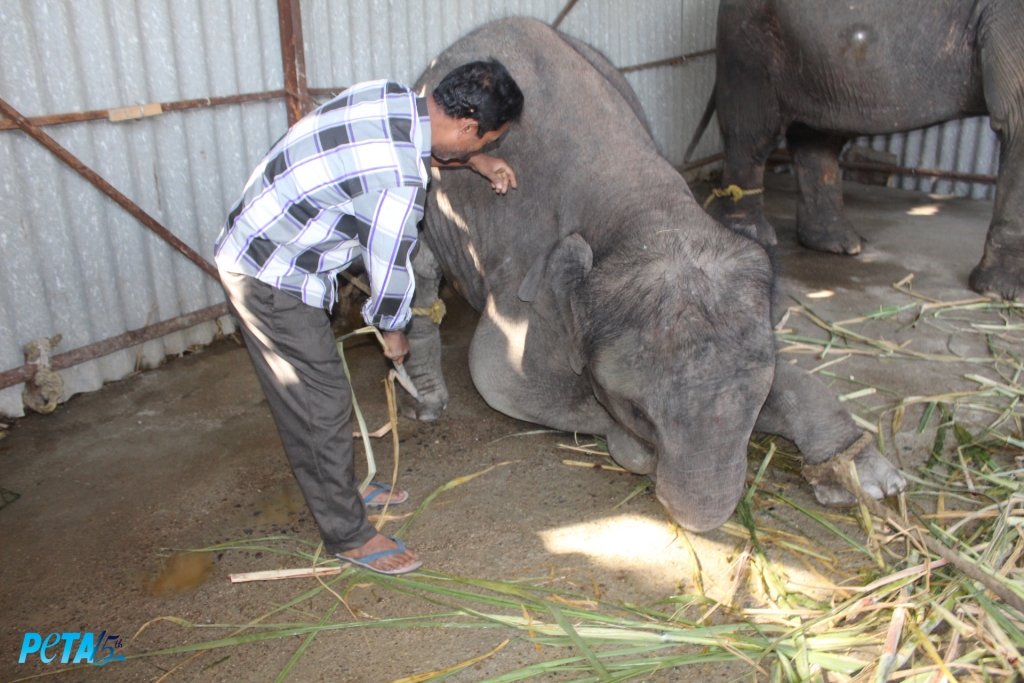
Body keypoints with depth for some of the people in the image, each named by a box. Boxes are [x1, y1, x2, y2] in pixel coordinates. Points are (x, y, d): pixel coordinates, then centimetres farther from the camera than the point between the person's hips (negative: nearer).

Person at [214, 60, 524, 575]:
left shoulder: (391, 96, -4)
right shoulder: (397, 182, -30)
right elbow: (391, 270, -16)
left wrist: (477, 161, 12)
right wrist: (393, 332, 4)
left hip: (255, 243, 10)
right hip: (271, 280, -10)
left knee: (314, 394, 21)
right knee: (322, 406, 0)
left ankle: (340, 488, 39)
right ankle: (349, 536, 16)